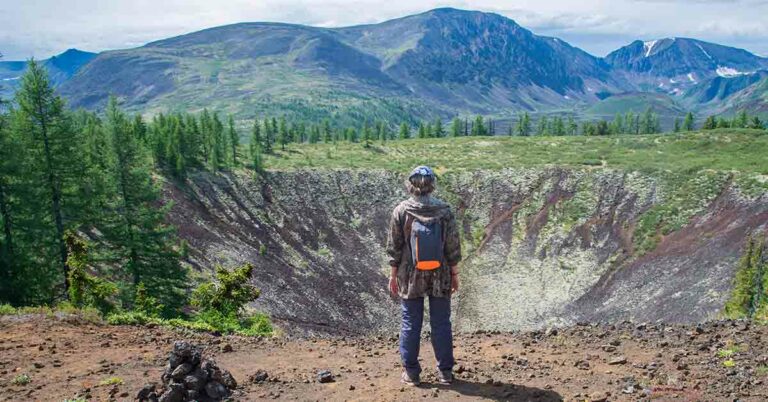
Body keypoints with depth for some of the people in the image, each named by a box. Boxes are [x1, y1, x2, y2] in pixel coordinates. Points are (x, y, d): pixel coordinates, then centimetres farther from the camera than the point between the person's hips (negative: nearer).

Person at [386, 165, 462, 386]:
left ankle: (411, 372, 16)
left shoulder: (401, 211, -8)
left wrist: (393, 274, 4)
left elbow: (394, 246, -4)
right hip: (440, 276, 1)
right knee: (441, 323, 10)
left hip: (410, 277, -1)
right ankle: (445, 372, 19)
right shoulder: (444, 210, -6)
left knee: (411, 324, 9)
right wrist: (454, 273, 7)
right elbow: (453, 246, -3)